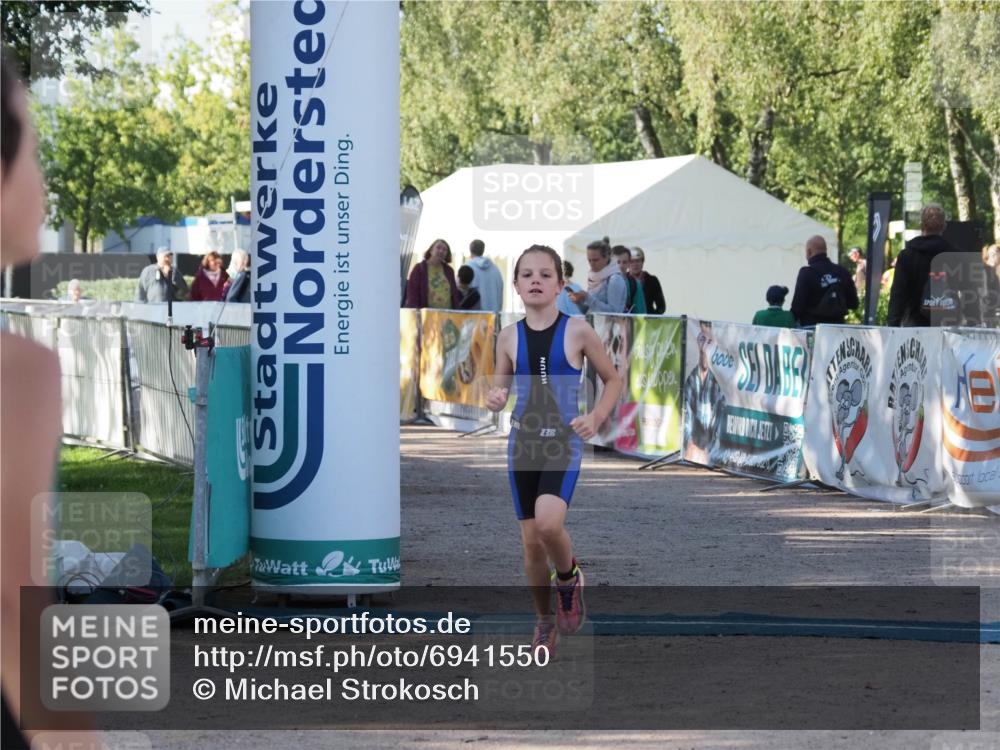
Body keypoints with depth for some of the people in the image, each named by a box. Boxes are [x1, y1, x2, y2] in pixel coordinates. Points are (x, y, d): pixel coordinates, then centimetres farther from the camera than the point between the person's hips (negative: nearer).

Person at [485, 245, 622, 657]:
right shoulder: (509, 337, 2)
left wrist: (596, 418, -9)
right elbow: (499, 388, 14)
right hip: (523, 443, 3)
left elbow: (613, 380, 5)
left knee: (549, 522, -25)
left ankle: (569, 577, 7)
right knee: (531, 541, 6)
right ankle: (544, 620, 26)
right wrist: (494, 399, -10)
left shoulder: (577, 331, -5)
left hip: (564, 442, -3)